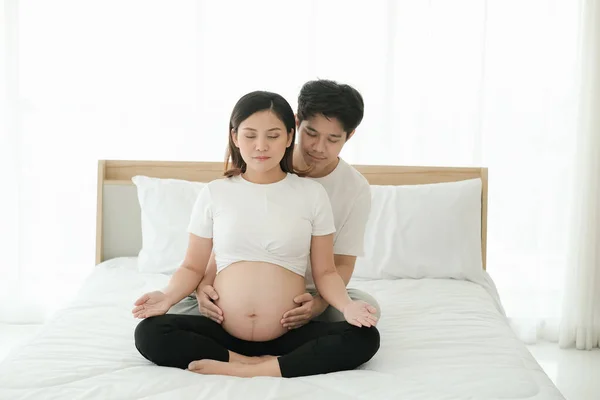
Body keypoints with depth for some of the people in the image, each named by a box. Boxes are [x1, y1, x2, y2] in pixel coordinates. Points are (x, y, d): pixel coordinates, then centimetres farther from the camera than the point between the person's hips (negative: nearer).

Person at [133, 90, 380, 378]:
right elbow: (193, 267, 9)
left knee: (365, 337, -25)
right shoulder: (214, 193, 5)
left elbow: (324, 272, 5)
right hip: (223, 332, 1)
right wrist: (168, 296, -11)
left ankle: (254, 370, -22)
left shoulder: (312, 194, 3)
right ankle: (261, 364, -19)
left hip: (289, 335, 0)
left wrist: (346, 305, -15)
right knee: (149, 334, -24)